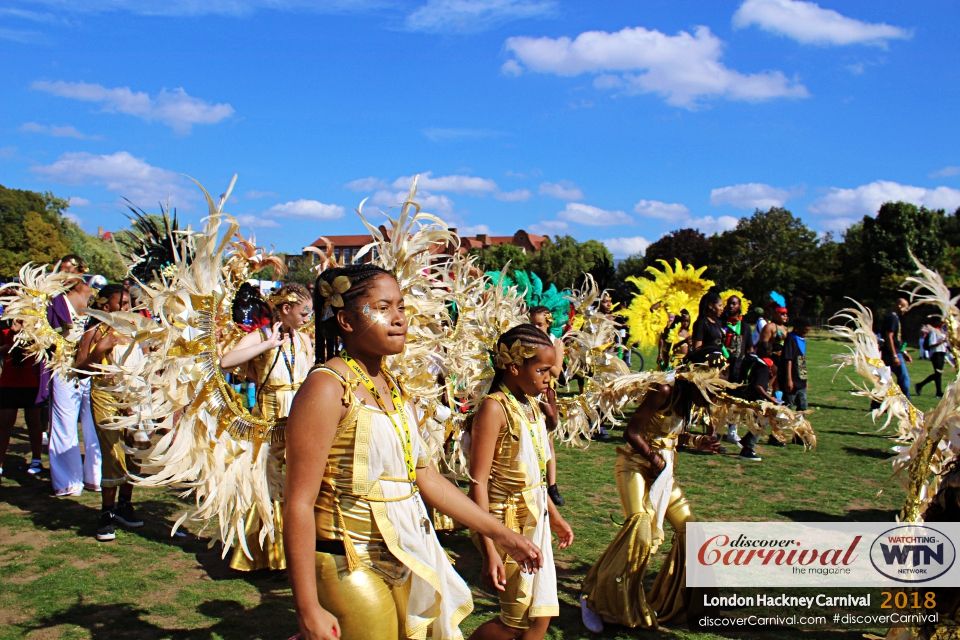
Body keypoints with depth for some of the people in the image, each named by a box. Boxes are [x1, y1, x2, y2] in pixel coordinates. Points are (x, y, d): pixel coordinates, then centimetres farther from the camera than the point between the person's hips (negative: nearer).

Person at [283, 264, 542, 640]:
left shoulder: (394, 389, 10)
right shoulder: (327, 387, -16)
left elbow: (427, 478, 13)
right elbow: (299, 503, -19)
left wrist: (499, 534, 12)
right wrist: (308, 609, -21)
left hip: (401, 564, 8)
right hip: (352, 570, -7)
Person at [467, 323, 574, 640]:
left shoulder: (531, 406, 7)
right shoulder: (495, 408, -18)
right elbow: (478, 483, -22)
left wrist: (554, 516, 24)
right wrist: (489, 551, -26)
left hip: (535, 520, 8)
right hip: (507, 524, -8)